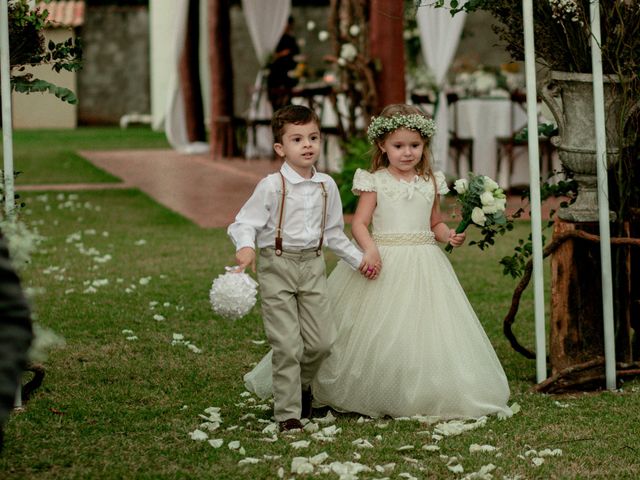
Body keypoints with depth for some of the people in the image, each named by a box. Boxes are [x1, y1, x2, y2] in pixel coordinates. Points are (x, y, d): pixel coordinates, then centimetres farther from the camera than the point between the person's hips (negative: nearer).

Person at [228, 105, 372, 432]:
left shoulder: (326, 186, 6)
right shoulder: (272, 186, -11)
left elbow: (333, 233, 18)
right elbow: (245, 223, -11)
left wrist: (358, 259, 18)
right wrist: (245, 246, -31)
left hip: (313, 266, 5)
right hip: (277, 267, -5)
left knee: (320, 342, 5)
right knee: (287, 346, -6)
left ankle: (301, 387, 35)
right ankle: (288, 414, 5)